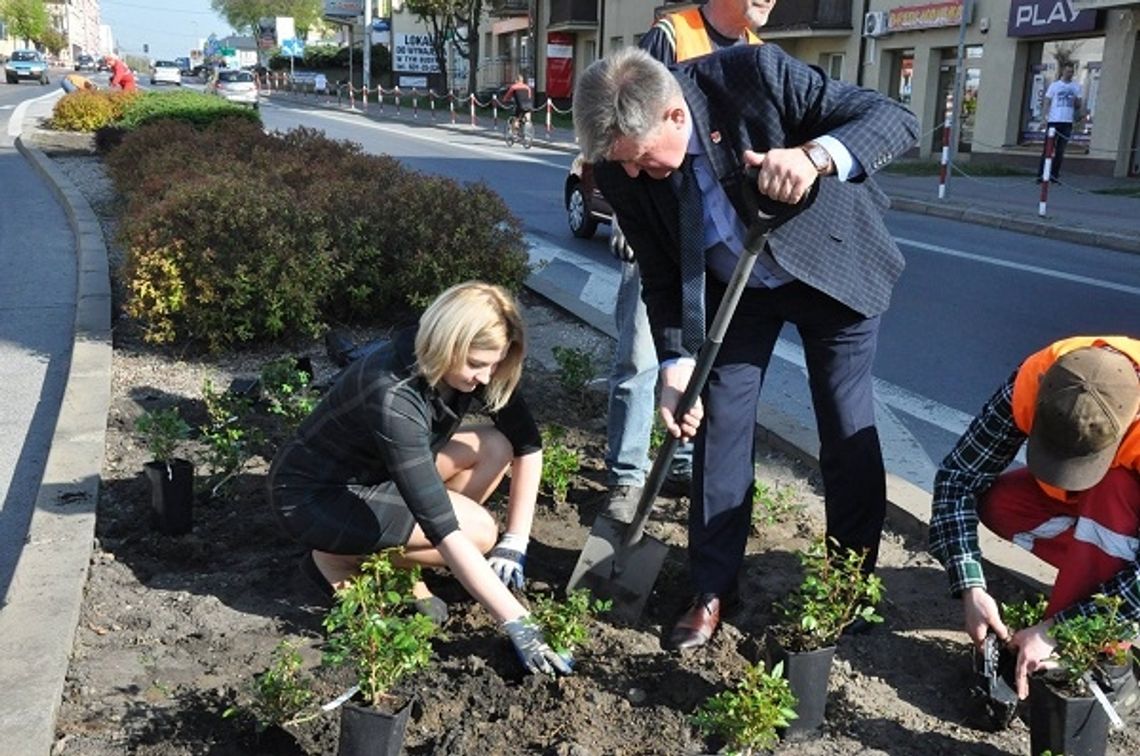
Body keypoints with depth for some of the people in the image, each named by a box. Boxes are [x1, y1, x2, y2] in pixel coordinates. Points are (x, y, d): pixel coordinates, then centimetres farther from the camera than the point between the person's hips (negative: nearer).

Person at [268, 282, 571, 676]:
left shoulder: (470, 369, -14)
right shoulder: (393, 396, -36)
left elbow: (528, 444, -4)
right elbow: (443, 528, -37)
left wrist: (515, 543, -13)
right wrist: (516, 621, -35)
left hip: (375, 472, 8)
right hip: (312, 494, -8)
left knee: (495, 447, -10)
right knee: (478, 532, -22)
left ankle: (399, 563, 2)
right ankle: (340, 560, -2)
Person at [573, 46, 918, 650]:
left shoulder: (757, 74, -31)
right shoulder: (620, 171, -19)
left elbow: (896, 118, -27)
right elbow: (661, 277, -7)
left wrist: (817, 155, -46)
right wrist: (676, 364, -18)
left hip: (833, 265, -2)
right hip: (732, 289, 3)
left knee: (849, 433, 2)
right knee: (719, 422, 0)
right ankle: (712, 590, 16)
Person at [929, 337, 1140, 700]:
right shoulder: (1034, 380, -32)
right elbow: (957, 476, -27)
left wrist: (1056, 629, -38)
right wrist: (971, 588, -36)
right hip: (1089, 504, 4)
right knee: (996, 503, -23)